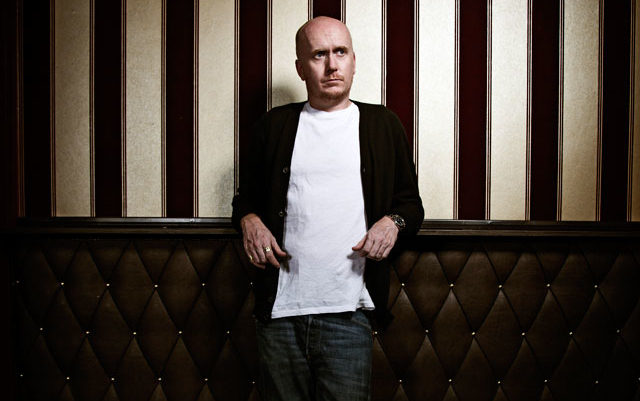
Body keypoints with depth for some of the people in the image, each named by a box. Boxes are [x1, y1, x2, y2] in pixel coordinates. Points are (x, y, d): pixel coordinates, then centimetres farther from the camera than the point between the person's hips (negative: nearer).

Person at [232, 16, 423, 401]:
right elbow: (246, 197, 20)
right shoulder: (275, 125, 12)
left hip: (348, 312, -1)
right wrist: (249, 219, -2)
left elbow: (412, 203, 14)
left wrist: (393, 221, -7)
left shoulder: (384, 124, 10)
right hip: (279, 311, 1)